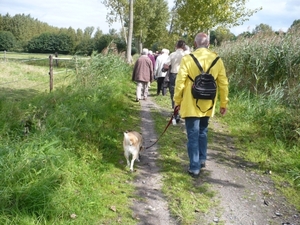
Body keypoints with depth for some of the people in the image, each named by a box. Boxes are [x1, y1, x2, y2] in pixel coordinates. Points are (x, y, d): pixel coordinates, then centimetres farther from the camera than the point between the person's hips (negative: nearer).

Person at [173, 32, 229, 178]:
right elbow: (223, 83, 4)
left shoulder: (188, 59, -9)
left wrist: (177, 101, 2)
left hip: (191, 105, -4)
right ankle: (202, 159, 31)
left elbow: (180, 82, -9)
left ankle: (195, 168, 5)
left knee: (193, 136, 2)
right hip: (207, 105, 4)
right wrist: (224, 103, 13)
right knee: (202, 132, 23)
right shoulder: (217, 60, 1)